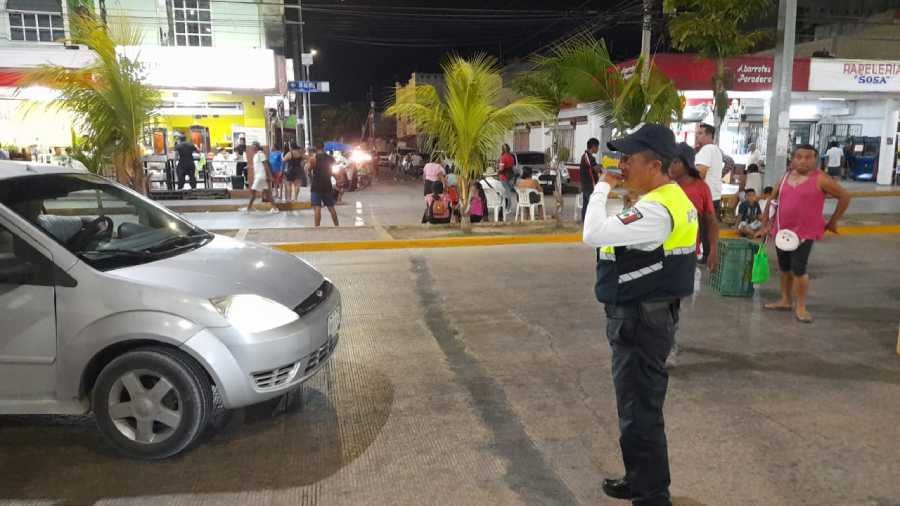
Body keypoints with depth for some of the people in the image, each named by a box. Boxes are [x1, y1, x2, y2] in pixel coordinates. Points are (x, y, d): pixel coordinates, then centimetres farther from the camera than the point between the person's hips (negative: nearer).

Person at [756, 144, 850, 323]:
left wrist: (833, 221, 2)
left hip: (804, 232, -6)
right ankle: (785, 300, 29)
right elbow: (772, 201, 16)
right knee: (784, 267, 15)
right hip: (782, 230, 6)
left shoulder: (820, 179, -8)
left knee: (798, 269, -9)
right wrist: (765, 225, 13)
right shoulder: (786, 177, 7)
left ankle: (800, 307, 5)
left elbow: (844, 196, -2)